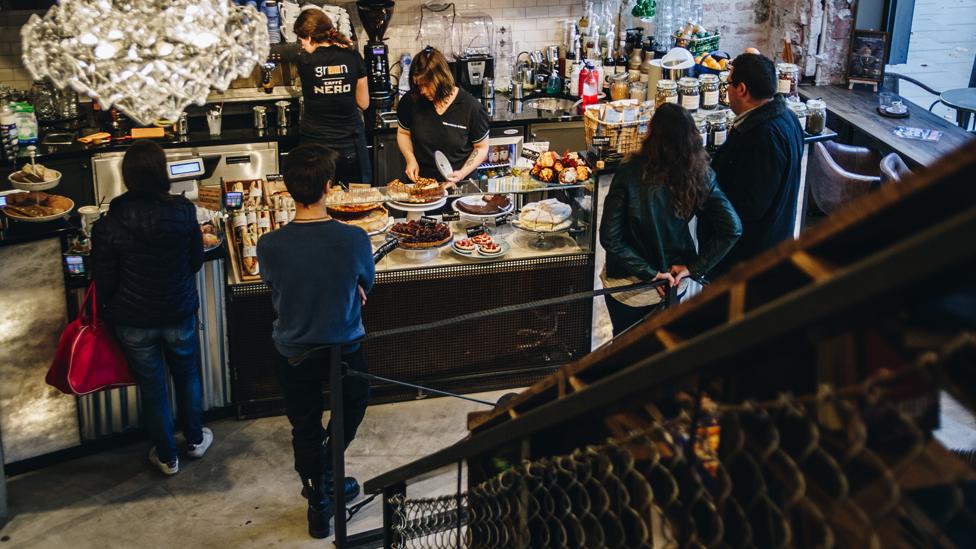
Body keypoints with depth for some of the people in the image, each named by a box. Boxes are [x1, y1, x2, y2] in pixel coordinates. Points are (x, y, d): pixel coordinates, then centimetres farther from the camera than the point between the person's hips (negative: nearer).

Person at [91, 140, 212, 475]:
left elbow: (104, 280, -11)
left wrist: (107, 310, 8)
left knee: (152, 386, 15)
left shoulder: (110, 224, -19)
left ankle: (166, 457, 30)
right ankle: (195, 440, 41)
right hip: (179, 313, 1)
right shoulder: (184, 212, -17)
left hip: (134, 321, -1)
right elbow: (196, 261, -4)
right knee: (187, 375, 24)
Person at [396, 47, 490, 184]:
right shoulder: (411, 101, 0)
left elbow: (481, 148, 4)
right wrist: (410, 159, -1)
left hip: (459, 184, -2)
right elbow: (403, 133, 16)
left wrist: (462, 173, -11)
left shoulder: (472, 107, -6)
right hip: (420, 181, 2)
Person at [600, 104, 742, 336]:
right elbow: (732, 228, -14)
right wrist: (693, 268, -9)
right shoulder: (700, 175, -13)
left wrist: (651, 273, -15)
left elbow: (610, 238, -24)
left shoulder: (631, 174, -24)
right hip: (675, 284, 3)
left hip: (630, 287, -3)